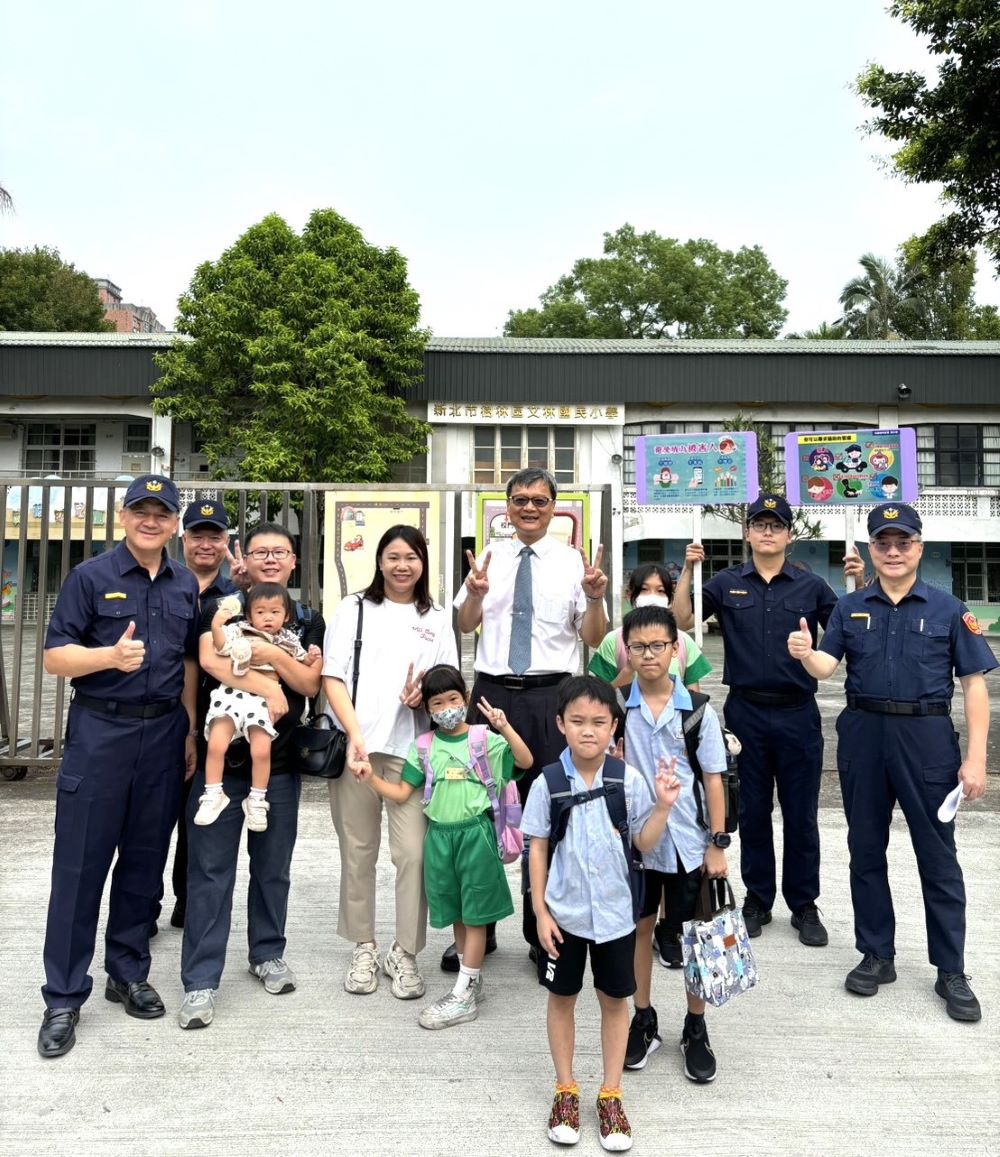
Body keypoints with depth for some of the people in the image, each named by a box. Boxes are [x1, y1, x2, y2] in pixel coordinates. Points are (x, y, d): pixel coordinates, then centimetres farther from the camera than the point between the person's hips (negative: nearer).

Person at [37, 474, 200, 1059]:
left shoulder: (186, 585, 9)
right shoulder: (91, 576, -3)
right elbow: (55, 656, -6)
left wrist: (191, 730, 9)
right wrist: (111, 655, -25)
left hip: (164, 734, 4)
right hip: (100, 731, -3)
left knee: (146, 862, 12)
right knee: (81, 864, 3)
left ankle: (129, 974, 29)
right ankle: (64, 996, 17)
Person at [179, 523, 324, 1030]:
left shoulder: (308, 618, 9)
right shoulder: (222, 605, 3)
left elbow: (310, 684, 0)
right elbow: (210, 659, -14)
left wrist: (275, 657, -18)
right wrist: (267, 687, -20)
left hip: (279, 758, 2)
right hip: (221, 753, -2)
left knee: (273, 866, 13)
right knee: (210, 868, 1)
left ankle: (268, 954, 32)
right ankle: (201, 981, 11)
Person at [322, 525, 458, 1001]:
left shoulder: (437, 619, 12)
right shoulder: (353, 609, 8)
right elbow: (332, 678, 0)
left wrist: (423, 694, -11)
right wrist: (355, 734, -13)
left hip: (412, 747, 1)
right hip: (355, 743, 0)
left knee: (413, 851, -4)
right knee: (358, 851, 8)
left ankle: (404, 952, 14)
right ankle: (363, 948, 25)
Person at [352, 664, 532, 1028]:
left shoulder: (483, 739, -6)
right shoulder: (423, 747, 4)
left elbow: (525, 761, -14)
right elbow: (401, 793, 5)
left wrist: (505, 728, -26)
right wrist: (370, 778, -9)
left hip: (475, 832, -4)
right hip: (440, 834, 4)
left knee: (474, 915, 4)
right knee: (457, 914, 15)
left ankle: (464, 995, 14)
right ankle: (471, 981, 32)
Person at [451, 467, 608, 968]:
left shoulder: (573, 561, 1)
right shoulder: (490, 556, 7)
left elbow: (594, 638, 0)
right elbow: (466, 625, 8)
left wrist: (595, 598, -19)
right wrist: (475, 593, -12)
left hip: (550, 696, -2)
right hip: (493, 692, 2)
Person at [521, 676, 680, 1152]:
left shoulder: (629, 780, -10)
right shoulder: (548, 783, -12)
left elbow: (644, 844, -4)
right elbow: (537, 848, -5)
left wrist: (663, 806, -20)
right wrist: (540, 911, -6)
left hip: (615, 912, 1)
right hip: (563, 913, 0)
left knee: (614, 1000, 14)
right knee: (561, 998, 15)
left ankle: (610, 1095, 33)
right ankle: (566, 1091, 35)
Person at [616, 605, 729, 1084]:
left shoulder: (697, 709, -7)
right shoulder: (618, 707, -5)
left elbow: (713, 779, -3)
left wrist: (717, 843, -4)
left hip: (687, 842, -1)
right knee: (639, 929, 14)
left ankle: (696, 1030, 29)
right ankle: (643, 1021, 33)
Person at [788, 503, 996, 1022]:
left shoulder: (948, 609, 1)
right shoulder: (850, 608, 6)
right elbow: (827, 666, -5)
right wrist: (805, 654, -29)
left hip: (927, 736, -2)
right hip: (863, 733, 2)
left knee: (938, 855, 6)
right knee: (866, 849, 11)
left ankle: (951, 972, 21)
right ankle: (876, 955, 27)